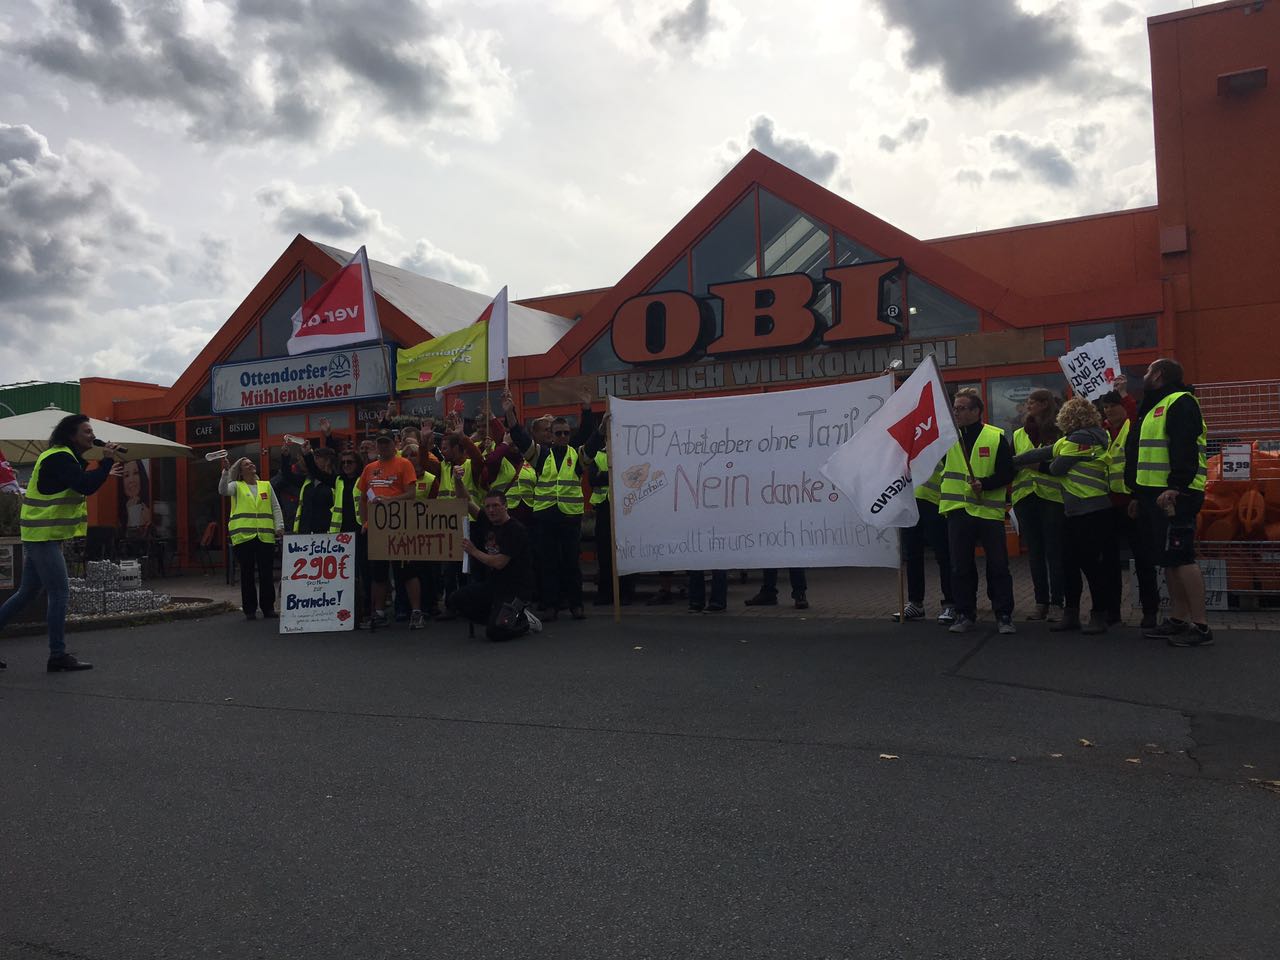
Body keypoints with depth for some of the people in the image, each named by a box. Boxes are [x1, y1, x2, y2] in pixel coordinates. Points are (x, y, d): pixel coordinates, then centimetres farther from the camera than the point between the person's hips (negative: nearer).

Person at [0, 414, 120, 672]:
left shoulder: (60, 457, 17)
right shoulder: (59, 458, -16)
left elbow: (78, 483, 24)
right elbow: (86, 487, -26)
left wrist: (103, 475, 16)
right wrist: (107, 461, -18)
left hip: (38, 536, 11)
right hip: (44, 536, -11)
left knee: (26, 593, 15)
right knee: (59, 593, -8)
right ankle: (58, 656, -4)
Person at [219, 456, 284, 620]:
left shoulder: (266, 486, 17)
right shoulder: (237, 486, 9)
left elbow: (276, 508, 13)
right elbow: (223, 490, -12)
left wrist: (279, 526, 1)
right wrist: (226, 471, -23)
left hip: (266, 537, 2)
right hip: (243, 536, -2)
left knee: (267, 574, 2)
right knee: (247, 574, 3)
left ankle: (268, 608, 10)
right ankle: (249, 610, 9)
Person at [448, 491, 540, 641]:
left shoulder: (516, 530, -17)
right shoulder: (486, 523, 8)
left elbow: (499, 563, -21)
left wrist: (474, 552, -14)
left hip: (515, 589, -9)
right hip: (492, 584, 9)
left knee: (494, 632, -25)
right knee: (454, 600, -8)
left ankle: (525, 622, 9)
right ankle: (498, 618, 8)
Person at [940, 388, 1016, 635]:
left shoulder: (996, 437, -1)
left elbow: (1007, 473, -3)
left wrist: (984, 483, -19)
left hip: (989, 511, -3)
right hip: (958, 511, 3)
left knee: (998, 566, 2)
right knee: (960, 566, 7)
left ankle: (1004, 616, 13)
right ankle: (965, 614, 18)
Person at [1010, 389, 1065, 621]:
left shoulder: (1059, 432, -1)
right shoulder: (1019, 434, 15)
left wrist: (1039, 465, -20)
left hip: (1052, 497, -5)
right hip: (1025, 498, 5)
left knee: (1054, 550, -2)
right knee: (1034, 551, 7)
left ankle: (1056, 603, 3)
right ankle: (1041, 602, 14)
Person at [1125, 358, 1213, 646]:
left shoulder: (1180, 402, -8)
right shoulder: (1154, 407, 23)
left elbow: (1185, 449, -21)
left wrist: (1175, 487, -29)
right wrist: (1139, 495, 25)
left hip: (1173, 495, -10)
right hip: (1154, 494, 10)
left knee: (1181, 557, -11)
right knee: (1168, 559, 11)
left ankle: (1201, 626, -8)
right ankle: (1178, 620, 16)